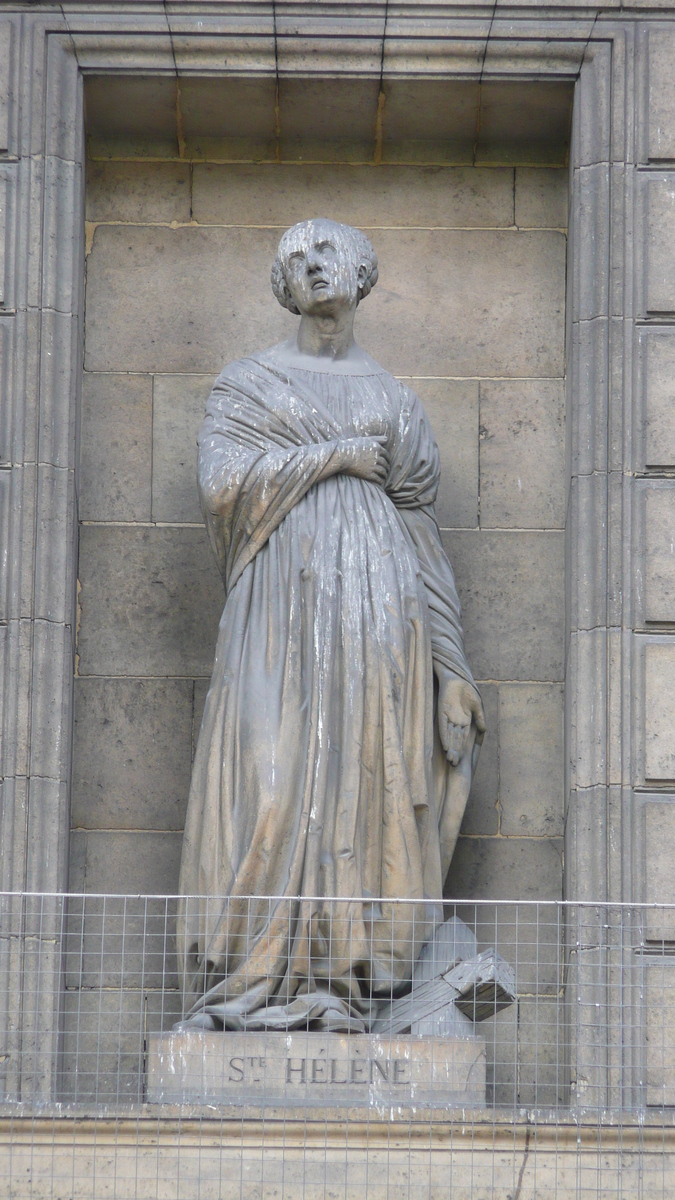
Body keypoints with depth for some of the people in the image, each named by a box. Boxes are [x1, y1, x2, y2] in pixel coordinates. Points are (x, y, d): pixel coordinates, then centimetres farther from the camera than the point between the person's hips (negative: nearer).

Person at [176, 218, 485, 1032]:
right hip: (283, 601, -2)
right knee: (273, 778, -11)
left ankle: (344, 982, -6)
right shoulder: (248, 384, 13)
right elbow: (220, 481, -5)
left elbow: (422, 537, 16)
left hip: (376, 607, 2)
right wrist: (334, 456, -5)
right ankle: (255, 983, -11)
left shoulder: (395, 401, 20)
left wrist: (449, 668, 8)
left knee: (365, 780, -6)